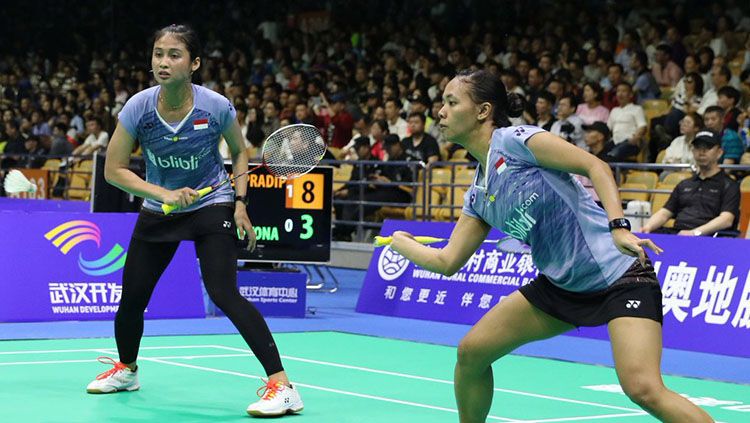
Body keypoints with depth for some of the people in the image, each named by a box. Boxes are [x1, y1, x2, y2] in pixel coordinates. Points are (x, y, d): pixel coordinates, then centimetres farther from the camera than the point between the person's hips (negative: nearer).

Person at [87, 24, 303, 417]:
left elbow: (239, 152, 1)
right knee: (132, 296, 7)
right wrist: (163, 193, -25)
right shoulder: (138, 108, -17)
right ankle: (126, 369, 39)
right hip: (158, 207, 4)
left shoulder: (216, 107, -20)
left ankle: (282, 386, -21)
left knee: (223, 293, -21)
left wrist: (240, 202, -10)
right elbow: (113, 169, -12)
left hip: (212, 205, -3)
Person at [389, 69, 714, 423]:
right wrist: (398, 241, 21)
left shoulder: (517, 140, -11)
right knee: (471, 352, 7)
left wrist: (618, 227, -27)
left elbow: (596, 167, -16)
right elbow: (447, 261, 16)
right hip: (561, 285, 8)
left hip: (618, 273, -8)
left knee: (643, 389, -26)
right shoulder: (478, 195, 11)